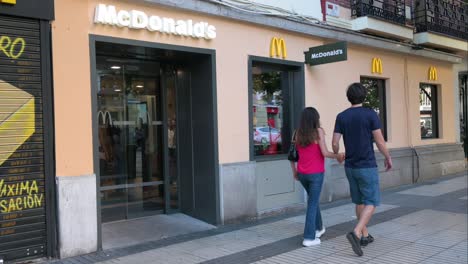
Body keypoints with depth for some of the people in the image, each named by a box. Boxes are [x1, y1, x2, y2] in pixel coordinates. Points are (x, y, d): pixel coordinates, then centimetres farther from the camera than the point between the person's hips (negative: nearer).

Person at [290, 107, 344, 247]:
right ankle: (309, 237, 2)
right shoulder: (318, 131, -10)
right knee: (312, 204, 2)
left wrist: (294, 171, 16)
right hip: (316, 174, -5)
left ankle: (318, 228, 37)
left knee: (312, 198, 25)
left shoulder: (298, 133, 4)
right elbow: (325, 153, -16)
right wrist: (338, 156, -2)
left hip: (302, 173, 5)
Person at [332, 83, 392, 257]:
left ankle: (365, 235, 25)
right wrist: (388, 158, 7)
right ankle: (356, 233, -18)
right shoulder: (371, 114, -10)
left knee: (360, 201, 18)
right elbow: (380, 141, -10)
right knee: (371, 203, 0)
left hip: (350, 166, 5)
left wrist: (337, 155, 21)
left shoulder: (341, 116, 0)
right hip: (367, 167, -5)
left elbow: (335, 143, -1)